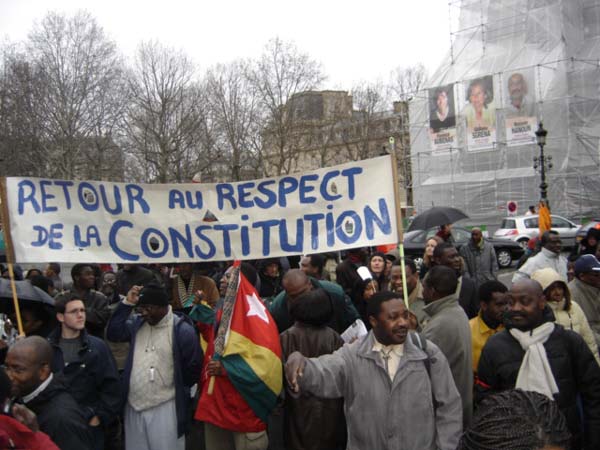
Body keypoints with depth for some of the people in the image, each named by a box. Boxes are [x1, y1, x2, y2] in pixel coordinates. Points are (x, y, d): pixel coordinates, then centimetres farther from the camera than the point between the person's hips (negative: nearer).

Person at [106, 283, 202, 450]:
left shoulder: (182, 329, -11)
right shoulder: (138, 324, 8)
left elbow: (193, 367, -7)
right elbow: (113, 333, -3)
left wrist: (176, 390, 2)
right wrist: (127, 303, -7)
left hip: (165, 408, -5)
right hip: (134, 406, 6)